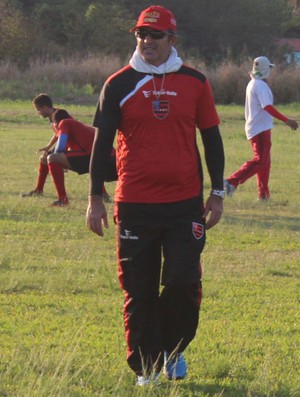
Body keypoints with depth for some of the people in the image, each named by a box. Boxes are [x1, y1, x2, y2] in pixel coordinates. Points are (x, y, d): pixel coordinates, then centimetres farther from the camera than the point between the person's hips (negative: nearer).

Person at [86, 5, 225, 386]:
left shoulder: (194, 82, 6)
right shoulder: (119, 84, 3)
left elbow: (211, 138, 11)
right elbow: (102, 141, 4)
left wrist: (217, 193, 8)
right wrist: (95, 198, 0)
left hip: (185, 203, 0)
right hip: (134, 205, 0)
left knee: (183, 283, -6)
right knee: (139, 290, 3)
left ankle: (173, 349, 19)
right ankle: (146, 367, 13)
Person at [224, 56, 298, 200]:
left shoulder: (252, 84, 14)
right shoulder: (261, 85, -16)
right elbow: (267, 107, -26)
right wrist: (286, 120, -29)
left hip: (253, 127, 10)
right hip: (261, 128, -10)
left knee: (264, 161, 14)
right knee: (260, 161, -12)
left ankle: (263, 194, 15)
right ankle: (232, 181, -20)